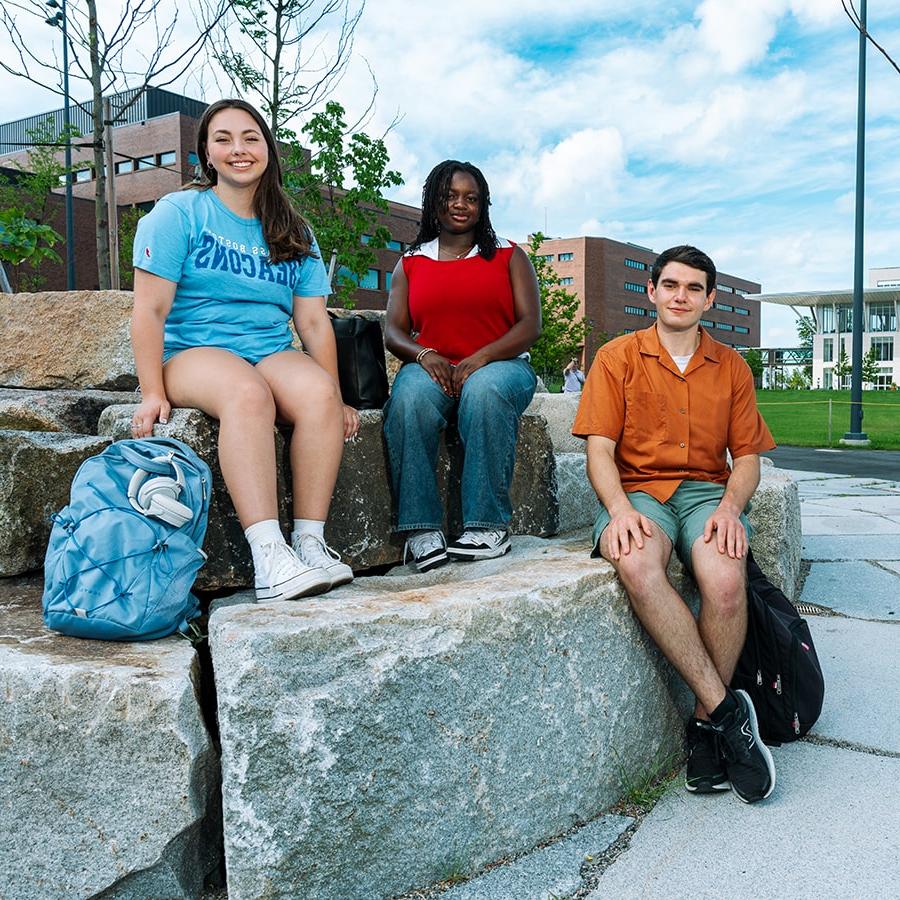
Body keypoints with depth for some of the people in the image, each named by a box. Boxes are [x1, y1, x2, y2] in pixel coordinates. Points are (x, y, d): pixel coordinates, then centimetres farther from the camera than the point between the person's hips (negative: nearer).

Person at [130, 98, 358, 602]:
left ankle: (311, 541, -31)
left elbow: (314, 321, 8)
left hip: (273, 354, 4)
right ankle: (269, 558, -44)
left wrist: (336, 398, -3)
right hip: (193, 352, -3)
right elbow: (151, 311, -4)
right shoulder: (179, 213, 4)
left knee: (318, 391, -31)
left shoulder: (294, 233, 15)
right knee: (248, 393, -38)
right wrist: (153, 393, -14)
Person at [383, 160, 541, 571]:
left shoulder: (508, 256, 14)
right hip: (432, 368, 1)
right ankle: (421, 528, -33)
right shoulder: (411, 263, 20)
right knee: (410, 396, -36)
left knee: (484, 389, -39)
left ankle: (489, 526, -34)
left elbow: (530, 324, 2)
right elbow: (393, 332, 10)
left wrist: (479, 358, -16)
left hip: (500, 366, -1)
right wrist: (424, 355, -14)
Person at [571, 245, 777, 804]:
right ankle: (727, 708, -27)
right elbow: (599, 449, 0)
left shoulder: (731, 367, 15)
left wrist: (730, 507, -10)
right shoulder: (618, 358, 8)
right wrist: (620, 509, -20)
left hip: (707, 490, 2)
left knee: (726, 579, -33)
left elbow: (747, 455, 12)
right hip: (638, 490, -1)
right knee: (637, 565, -38)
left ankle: (707, 724, -12)